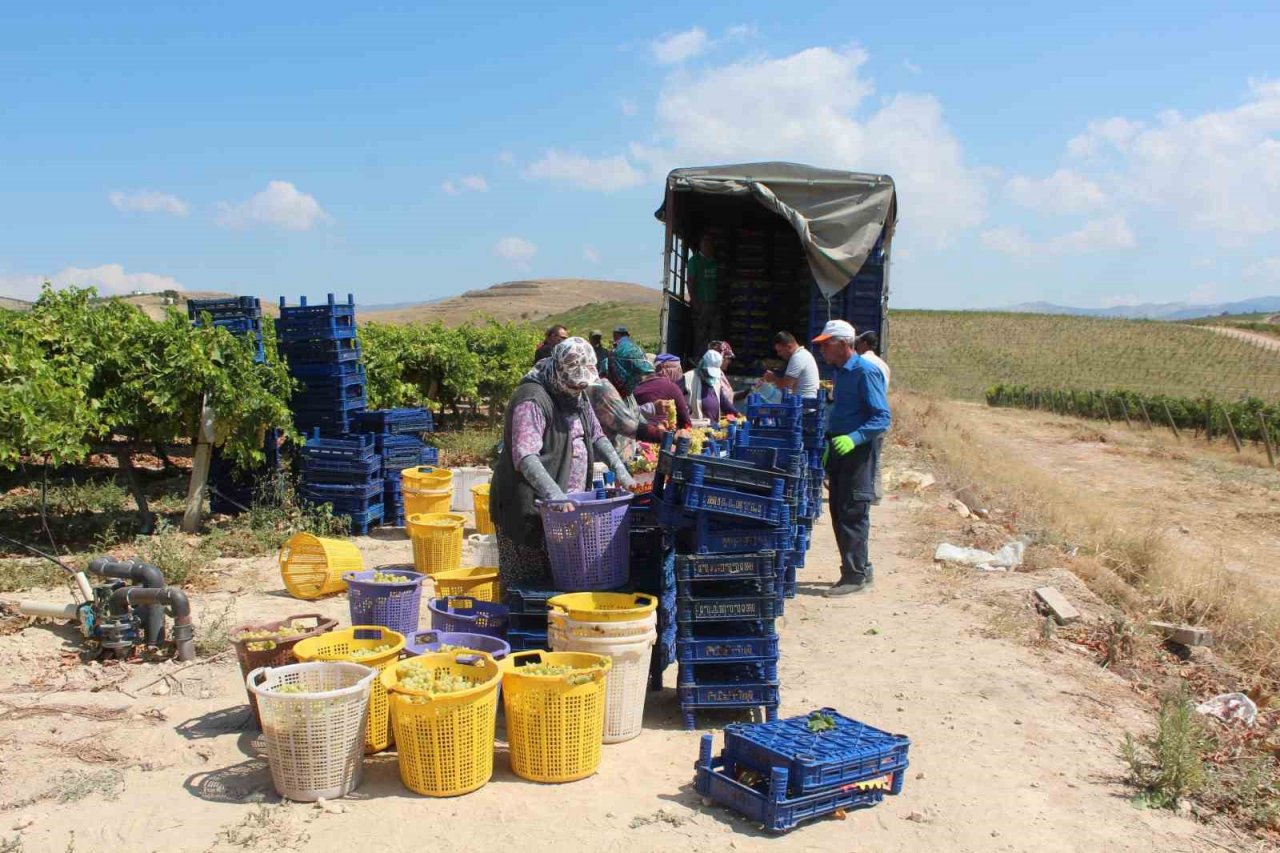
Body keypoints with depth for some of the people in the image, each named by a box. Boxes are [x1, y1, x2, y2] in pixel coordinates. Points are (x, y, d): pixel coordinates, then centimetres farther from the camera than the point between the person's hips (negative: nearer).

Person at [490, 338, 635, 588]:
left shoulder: (577, 397, 12)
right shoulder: (532, 400, -17)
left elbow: (596, 436, 21)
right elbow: (525, 457, -27)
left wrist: (620, 470, 6)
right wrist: (555, 494, -38)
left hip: (568, 506, 8)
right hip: (529, 508, -8)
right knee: (526, 583, -2)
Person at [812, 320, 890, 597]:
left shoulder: (865, 372, -15)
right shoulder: (840, 372, 14)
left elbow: (883, 417, -20)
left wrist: (854, 438, -33)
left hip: (859, 450, -9)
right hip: (840, 448, 9)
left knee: (853, 513, -7)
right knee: (839, 512, 12)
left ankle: (856, 575, 1)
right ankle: (860, 568, 23)